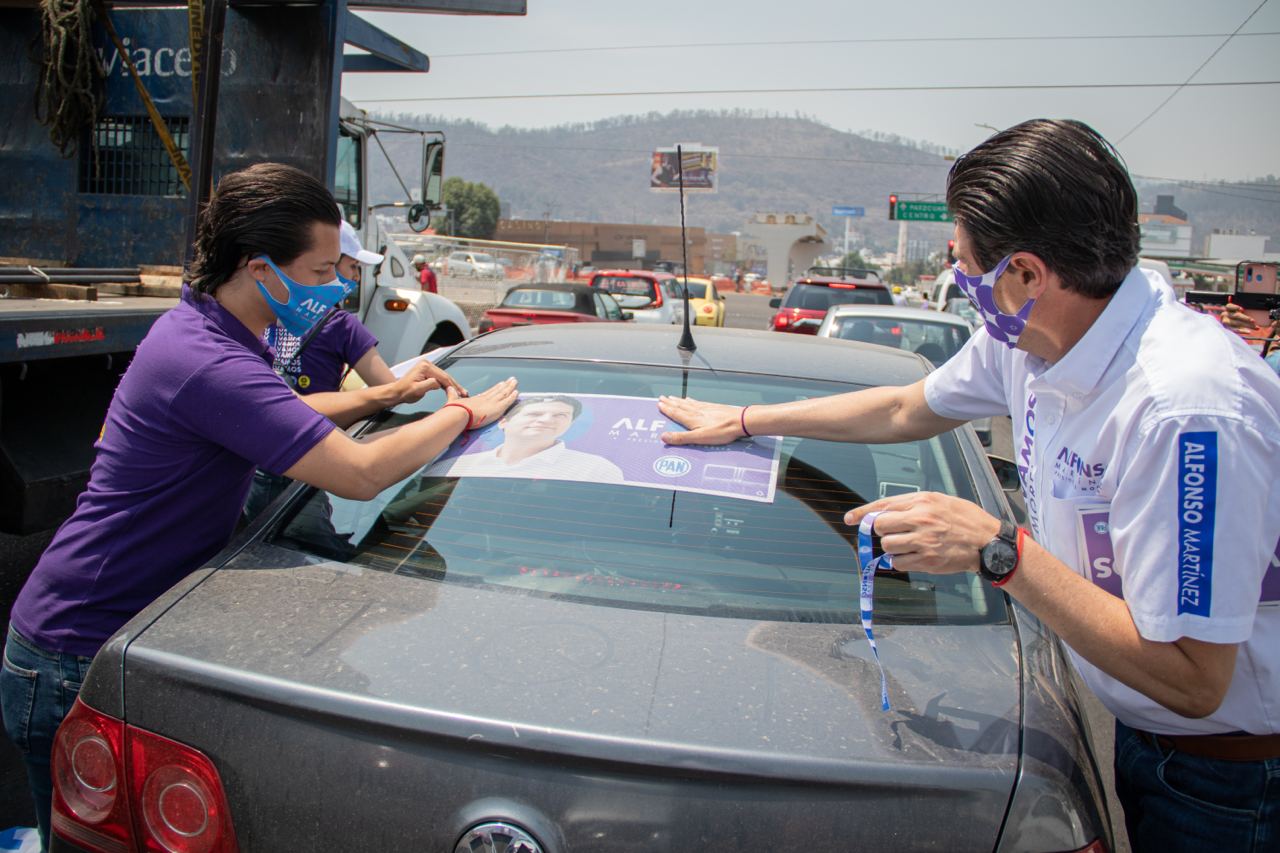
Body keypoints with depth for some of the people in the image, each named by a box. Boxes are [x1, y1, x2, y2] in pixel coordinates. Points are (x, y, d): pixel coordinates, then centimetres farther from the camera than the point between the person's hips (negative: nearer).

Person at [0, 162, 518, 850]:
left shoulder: (200, 327, 5)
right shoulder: (208, 364, -29)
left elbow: (282, 416, 21)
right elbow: (361, 473, -32)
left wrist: (386, 396, 7)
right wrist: (463, 413, -16)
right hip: (75, 666, -9)